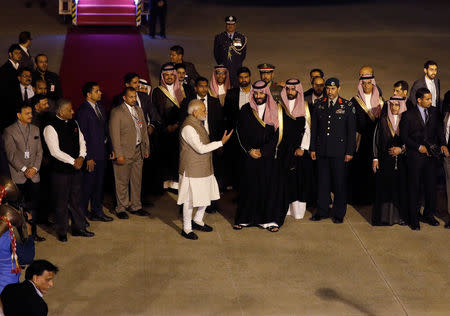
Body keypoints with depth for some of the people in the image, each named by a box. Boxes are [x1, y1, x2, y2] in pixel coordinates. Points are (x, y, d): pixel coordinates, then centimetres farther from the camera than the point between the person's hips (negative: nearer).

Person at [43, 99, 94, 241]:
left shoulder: (73, 123, 8)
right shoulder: (51, 128, -15)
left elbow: (81, 141, 13)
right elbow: (55, 151, -19)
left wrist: (81, 157, -5)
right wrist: (73, 161, -16)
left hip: (76, 168, 6)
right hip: (60, 170, -6)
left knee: (76, 200, 15)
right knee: (62, 202, 3)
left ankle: (79, 228, 26)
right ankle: (61, 232, 14)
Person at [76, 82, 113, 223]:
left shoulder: (100, 107, 10)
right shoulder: (83, 111, -16)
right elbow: (82, 136, -17)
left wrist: (110, 148, 13)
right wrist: (88, 157, -18)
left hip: (102, 153, 8)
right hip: (91, 154, -8)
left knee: (98, 184, 14)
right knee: (88, 184, 1)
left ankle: (97, 212, 24)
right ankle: (81, 214, 13)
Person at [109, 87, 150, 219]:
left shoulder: (139, 110, 12)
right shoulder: (117, 112, -9)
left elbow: (144, 130, 17)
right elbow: (114, 134, -13)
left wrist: (146, 148, 13)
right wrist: (119, 154, -17)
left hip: (138, 151, 6)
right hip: (125, 152, -6)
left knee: (137, 181, 13)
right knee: (122, 182, 1)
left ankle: (135, 206, 23)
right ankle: (121, 209, 11)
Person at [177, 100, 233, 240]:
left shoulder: (198, 123, 10)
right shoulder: (188, 127, -22)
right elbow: (201, 149, -24)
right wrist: (221, 142, -21)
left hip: (204, 168, 9)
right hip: (192, 170, -9)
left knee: (207, 195, 15)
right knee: (190, 199, 1)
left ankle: (197, 221, 34)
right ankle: (186, 228, 13)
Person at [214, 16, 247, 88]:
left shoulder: (242, 37, 9)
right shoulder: (219, 38, 9)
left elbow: (243, 53, 13)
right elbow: (216, 53, 13)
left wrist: (238, 63, 6)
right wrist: (221, 64, 6)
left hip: (237, 68, 0)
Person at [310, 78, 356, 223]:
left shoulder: (347, 106, 0)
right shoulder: (319, 105, 8)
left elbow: (351, 131, 0)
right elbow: (314, 128, 11)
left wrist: (349, 152, -4)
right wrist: (312, 148, 6)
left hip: (339, 151, -3)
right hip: (322, 150, 3)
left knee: (339, 182, 1)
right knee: (323, 181, 7)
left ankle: (339, 214, 11)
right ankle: (322, 211, 17)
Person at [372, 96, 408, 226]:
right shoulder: (383, 120, 4)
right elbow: (376, 139, 3)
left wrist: (401, 149, -10)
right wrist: (375, 158, -2)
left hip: (401, 160, 0)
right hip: (385, 160, 0)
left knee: (401, 188, 0)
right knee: (385, 187, -2)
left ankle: (401, 216, 7)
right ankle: (385, 215, 5)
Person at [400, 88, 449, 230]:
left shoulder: (435, 112, 7)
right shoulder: (408, 115, -5)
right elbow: (404, 136, -4)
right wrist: (418, 147, -11)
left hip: (432, 154, 4)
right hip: (415, 156, -4)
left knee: (431, 185, 7)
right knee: (414, 187, 3)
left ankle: (428, 214, 23)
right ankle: (414, 218, 12)